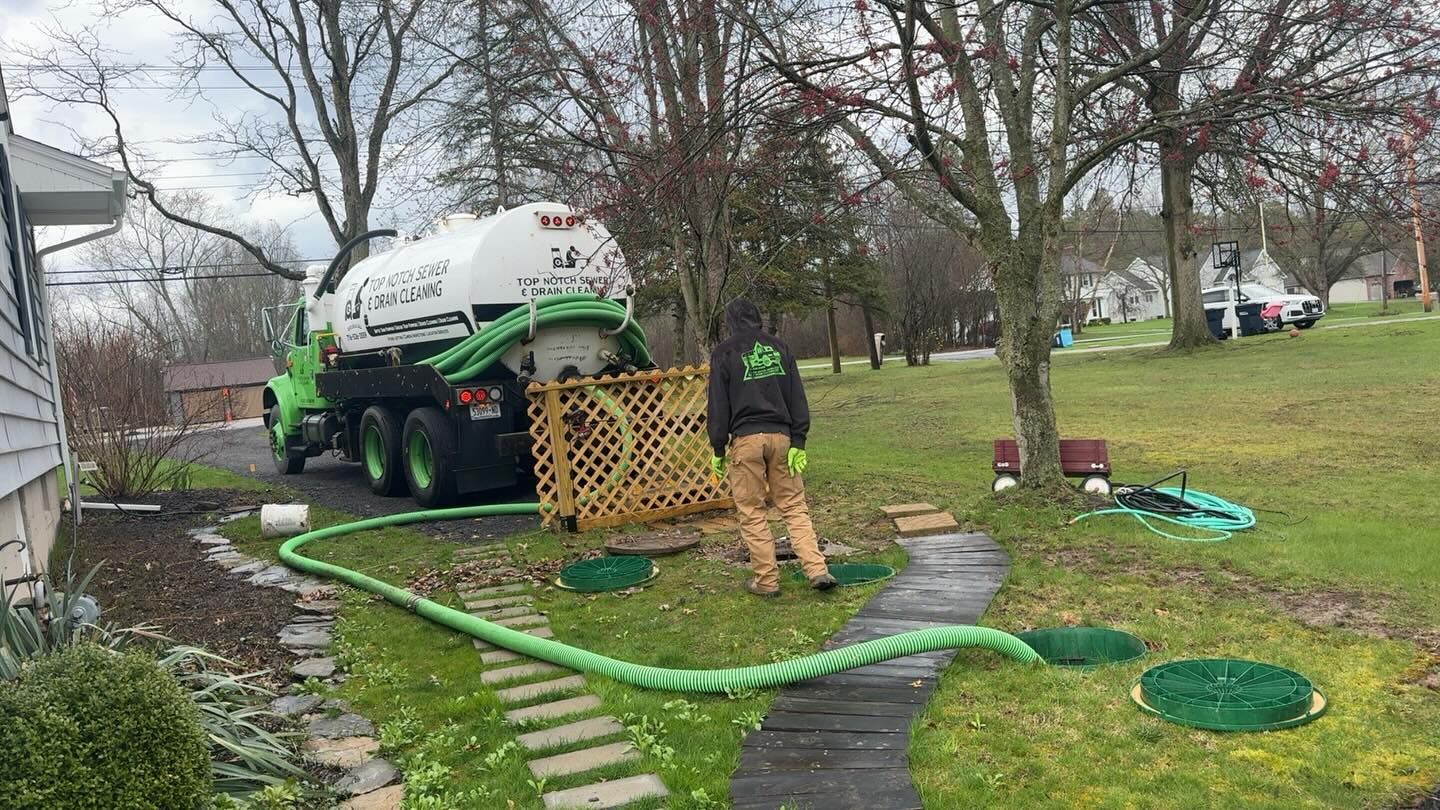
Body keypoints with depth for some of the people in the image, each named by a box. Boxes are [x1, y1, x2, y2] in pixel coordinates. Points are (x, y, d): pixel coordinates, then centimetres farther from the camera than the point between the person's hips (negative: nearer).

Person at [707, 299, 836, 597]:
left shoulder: (723, 354, 2)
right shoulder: (779, 347, 12)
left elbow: (718, 407, 0)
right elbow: (797, 398, 8)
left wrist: (718, 450, 5)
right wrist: (798, 442, 7)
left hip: (746, 440, -3)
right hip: (781, 437, 3)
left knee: (753, 513, 5)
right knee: (794, 505, 7)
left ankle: (767, 580, 8)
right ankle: (817, 570, -3)